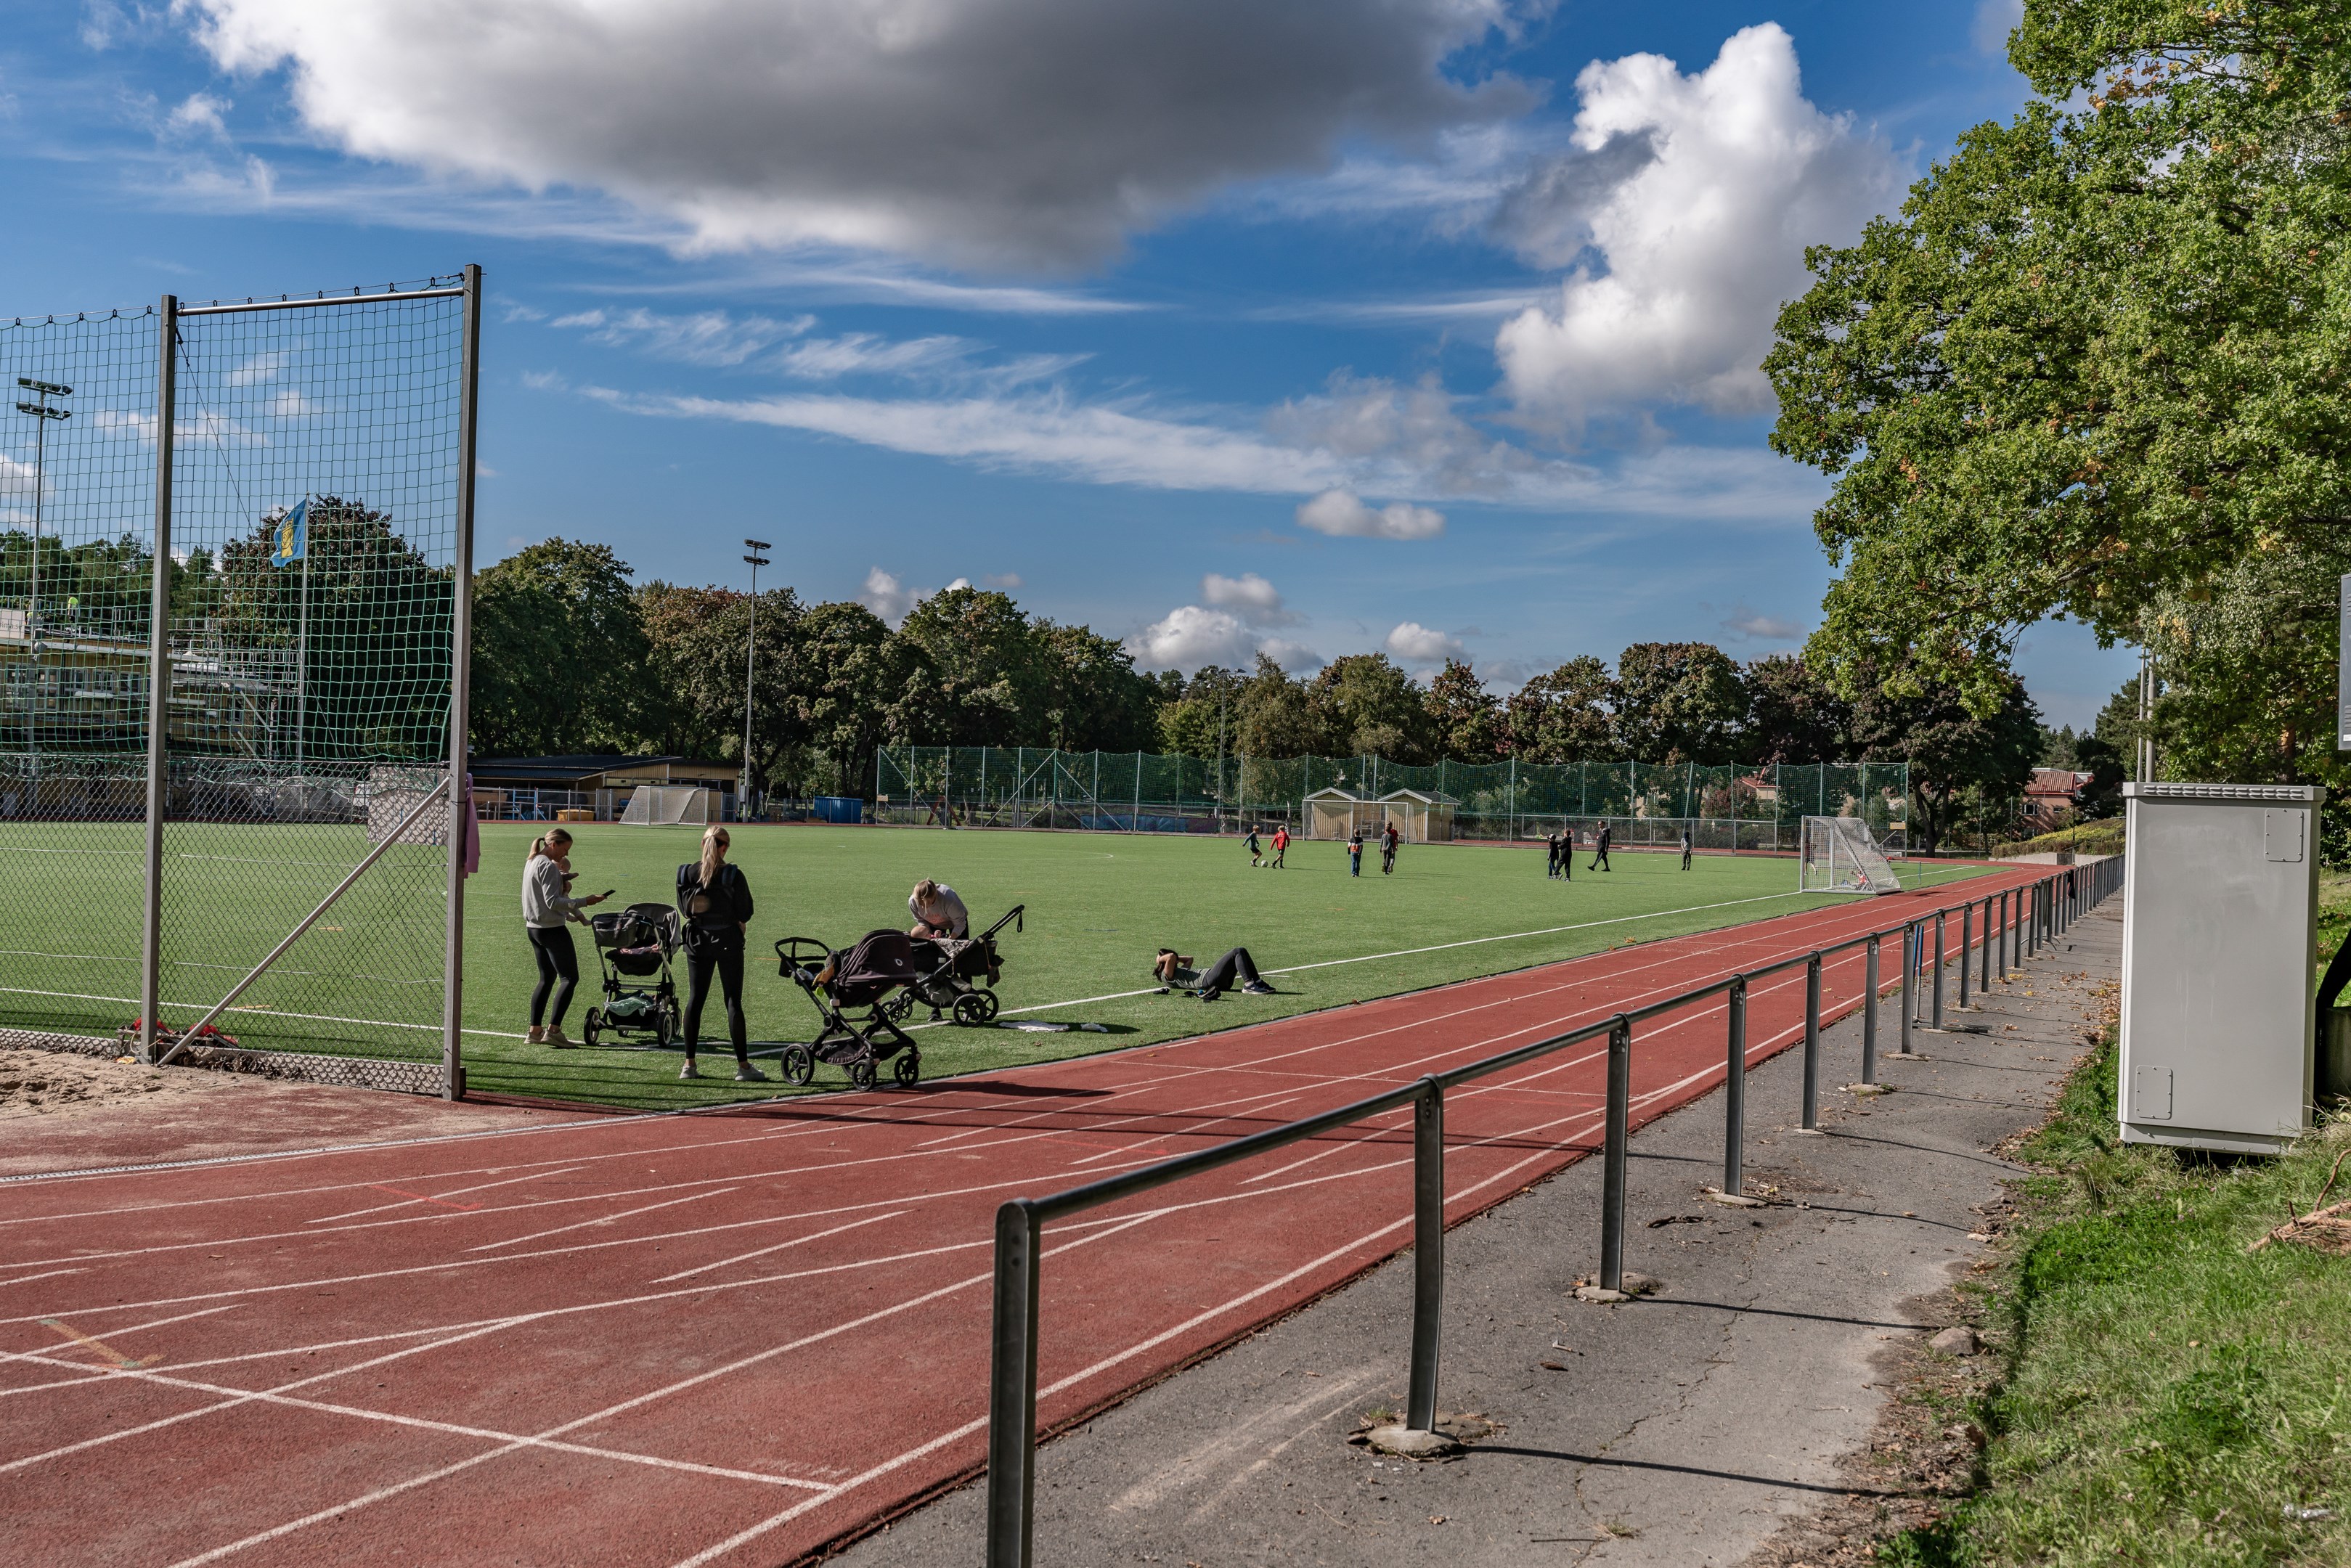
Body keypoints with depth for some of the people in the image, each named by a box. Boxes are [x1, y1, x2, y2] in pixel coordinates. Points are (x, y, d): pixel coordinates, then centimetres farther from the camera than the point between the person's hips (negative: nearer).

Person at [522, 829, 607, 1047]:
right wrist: (584, 902, -23)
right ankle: (553, 1029, -15)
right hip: (551, 929, -10)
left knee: (547, 978, 16)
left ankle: (535, 1030, 13)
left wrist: (569, 915, 20)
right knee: (569, 978, -8)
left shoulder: (532, 862, 15)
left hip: (534, 928, 10)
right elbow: (553, 902, -22)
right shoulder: (548, 867, -16)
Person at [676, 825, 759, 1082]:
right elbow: (745, 912, -7)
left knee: (695, 999, 9)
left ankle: (689, 1064, 10)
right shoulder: (733, 875, -12)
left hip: (697, 939, 3)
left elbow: (684, 909, 7)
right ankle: (743, 1066, 1)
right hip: (728, 940, -3)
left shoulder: (687, 873, -2)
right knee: (733, 1001, 0)